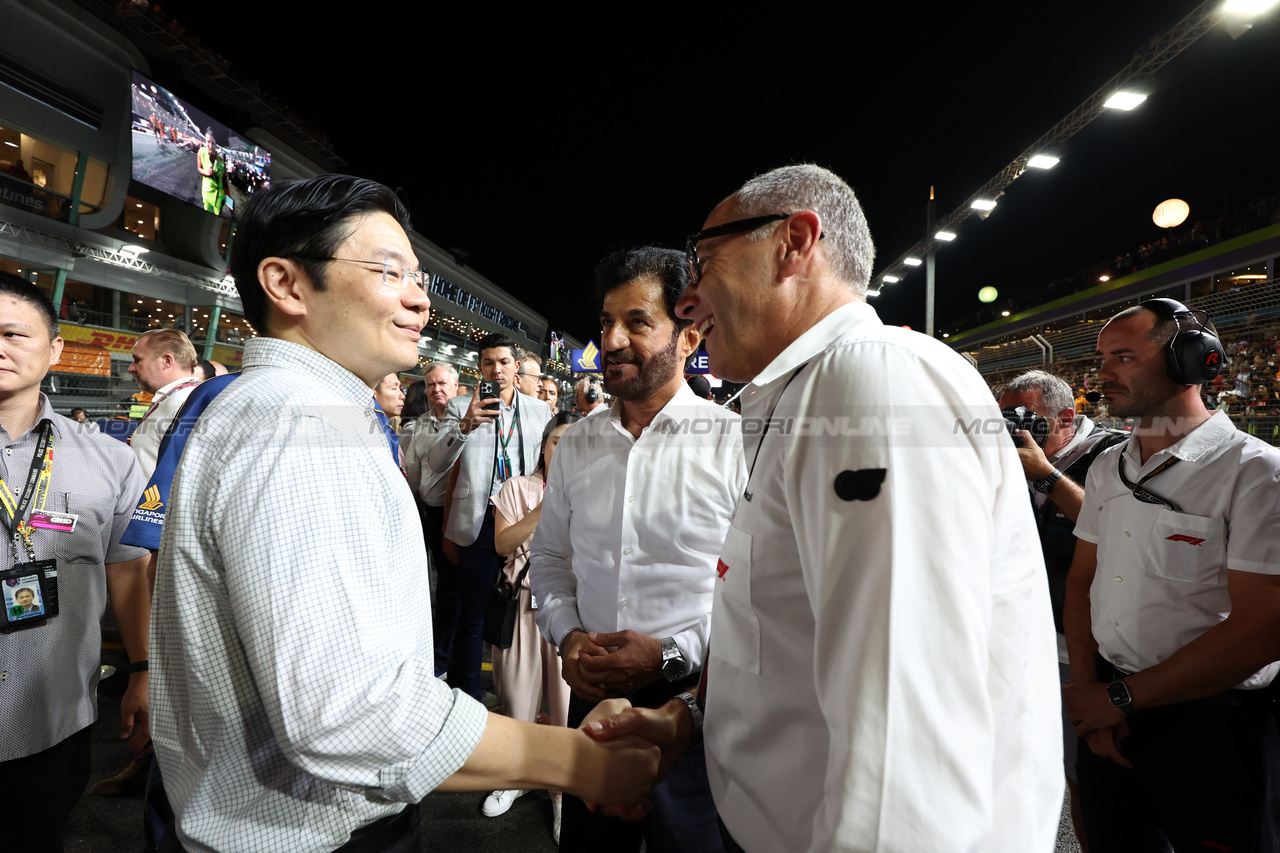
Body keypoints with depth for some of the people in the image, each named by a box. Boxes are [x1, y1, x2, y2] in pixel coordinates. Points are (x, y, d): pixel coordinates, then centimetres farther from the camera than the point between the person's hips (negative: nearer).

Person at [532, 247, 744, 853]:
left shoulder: (737, 443, -12)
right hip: (592, 698, 4)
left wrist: (675, 655, -18)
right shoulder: (575, 444, 4)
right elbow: (550, 558, 13)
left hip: (696, 704, -4)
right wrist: (568, 634, -3)